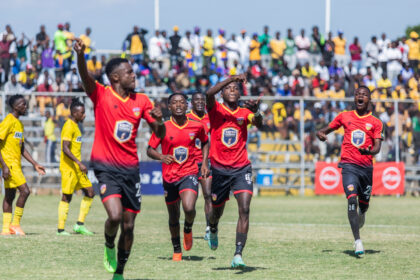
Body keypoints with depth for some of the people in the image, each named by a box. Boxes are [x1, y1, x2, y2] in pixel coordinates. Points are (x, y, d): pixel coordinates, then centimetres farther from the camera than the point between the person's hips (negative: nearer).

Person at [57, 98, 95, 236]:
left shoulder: (75, 126, 17)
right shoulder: (69, 126, -14)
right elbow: (65, 149, -22)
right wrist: (79, 163, -27)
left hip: (77, 168, 10)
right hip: (68, 168, -10)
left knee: (90, 192, 7)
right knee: (66, 197, -5)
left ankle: (80, 224, 9)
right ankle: (60, 229, 0)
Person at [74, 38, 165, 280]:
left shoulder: (141, 101, 8)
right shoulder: (101, 95, -5)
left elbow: (160, 134, 9)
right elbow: (85, 77, -25)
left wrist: (159, 120, -14)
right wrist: (80, 55, -45)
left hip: (130, 168, 4)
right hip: (106, 167, -4)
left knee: (128, 225, 6)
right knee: (115, 216, -23)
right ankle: (109, 246, 10)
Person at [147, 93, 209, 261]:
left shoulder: (196, 127, -1)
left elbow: (205, 142, 19)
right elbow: (150, 150, -1)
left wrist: (204, 162, 9)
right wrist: (161, 157, -21)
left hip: (189, 173, -1)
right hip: (169, 176, 1)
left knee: (189, 208, -24)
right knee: (173, 216, 10)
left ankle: (188, 228, 10)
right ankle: (177, 251, 29)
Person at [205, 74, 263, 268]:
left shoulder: (244, 113, 4)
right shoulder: (216, 110, -1)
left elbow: (259, 124, -16)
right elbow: (209, 94, -23)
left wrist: (255, 112, -38)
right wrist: (231, 78, -29)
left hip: (241, 169, 0)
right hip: (219, 169, 0)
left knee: (244, 210, -17)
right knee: (217, 211, 15)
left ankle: (238, 255, -20)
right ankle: (213, 230, 53)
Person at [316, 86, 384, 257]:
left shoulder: (375, 122, 6)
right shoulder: (344, 117, 9)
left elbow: (377, 146, -3)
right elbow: (328, 129, 19)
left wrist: (370, 151, -26)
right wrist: (321, 133, -5)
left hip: (366, 166, 1)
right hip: (349, 165, -1)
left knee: (364, 203, 11)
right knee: (352, 199, -20)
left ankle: (361, 215, 51)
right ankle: (357, 241, -21)